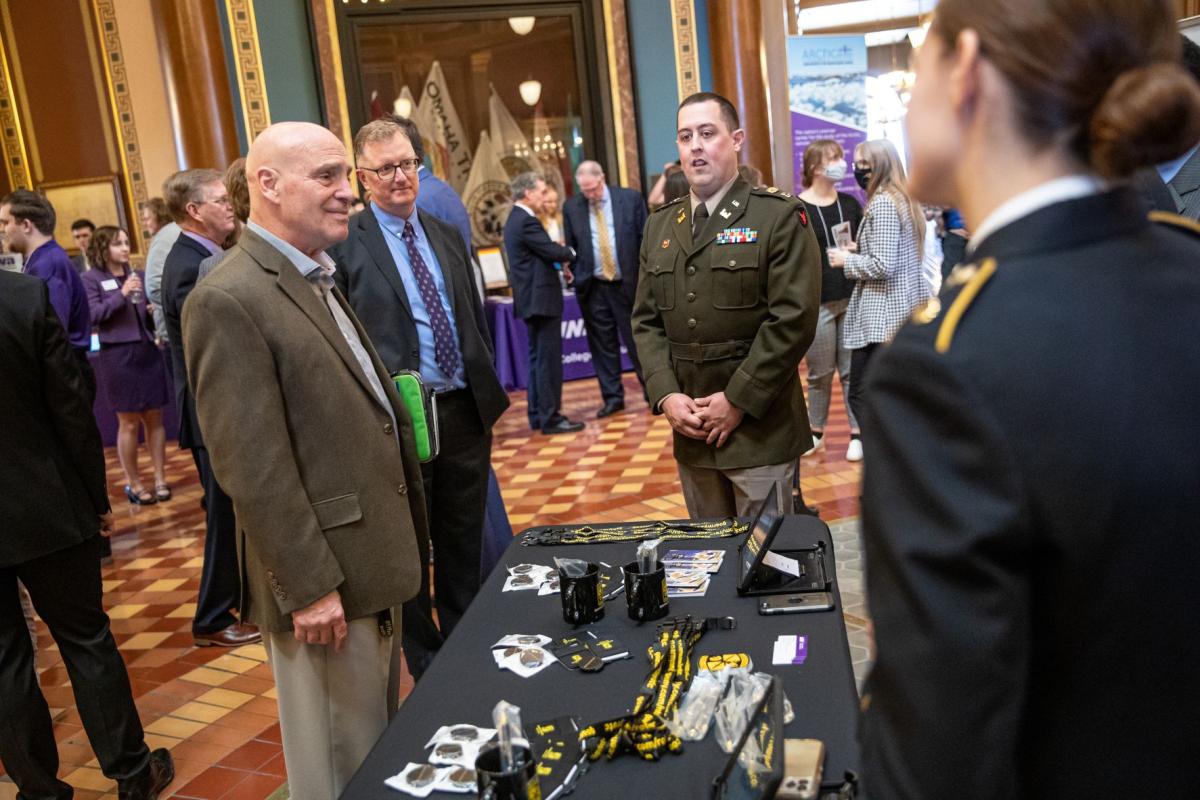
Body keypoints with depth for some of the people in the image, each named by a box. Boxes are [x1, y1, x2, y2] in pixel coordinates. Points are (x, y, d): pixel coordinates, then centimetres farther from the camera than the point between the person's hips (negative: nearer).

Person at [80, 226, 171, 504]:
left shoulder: (137, 275, 11)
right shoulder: (91, 279, -1)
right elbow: (93, 316, -12)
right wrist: (122, 294, -19)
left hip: (148, 353, 4)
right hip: (117, 356, -4)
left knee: (154, 419, 7)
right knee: (129, 422, 4)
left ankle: (160, 479, 15)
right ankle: (133, 483, 16)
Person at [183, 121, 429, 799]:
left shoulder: (320, 280, 12)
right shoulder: (229, 300, -18)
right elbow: (253, 468, -21)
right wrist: (308, 587, -19)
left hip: (372, 563, 9)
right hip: (325, 578, -9)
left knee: (382, 742, 23)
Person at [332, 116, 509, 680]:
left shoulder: (448, 236, 12)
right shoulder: (344, 245, -8)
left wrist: (486, 390, 10)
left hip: (465, 410, 6)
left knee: (464, 543, 17)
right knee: (409, 549, 10)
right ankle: (425, 664, 27)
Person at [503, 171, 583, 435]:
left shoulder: (515, 220, 15)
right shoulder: (527, 222, -17)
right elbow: (555, 252, -19)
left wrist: (560, 262, 5)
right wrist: (570, 253, 2)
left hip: (531, 300, 10)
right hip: (542, 300, -10)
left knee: (538, 359, 15)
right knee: (549, 360, -6)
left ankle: (538, 415, 21)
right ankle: (550, 418, -3)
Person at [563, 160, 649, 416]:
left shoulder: (630, 198, -1)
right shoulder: (571, 207, 3)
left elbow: (645, 239, 0)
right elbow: (570, 246, 8)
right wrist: (574, 274, -2)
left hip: (628, 284, -2)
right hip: (593, 287, 2)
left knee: (636, 340, 6)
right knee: (602, 345, 7)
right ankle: (612, 397, 16)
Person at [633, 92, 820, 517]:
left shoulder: (780, 217, -5)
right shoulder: (659, 225, 12)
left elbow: (793, 319, -13)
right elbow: (646, 320, 11)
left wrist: (738, 401, -15)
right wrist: (665, 395, -4)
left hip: (760, 429, -5)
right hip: (691, 431, 5)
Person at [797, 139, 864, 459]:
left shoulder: (849, 203, 8)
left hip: (851, 299, 3)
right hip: (816, 303, -3)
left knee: (852, 370, 7)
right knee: (819, 372, 6)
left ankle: (856, 433, 16)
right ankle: (816, 432, 21)